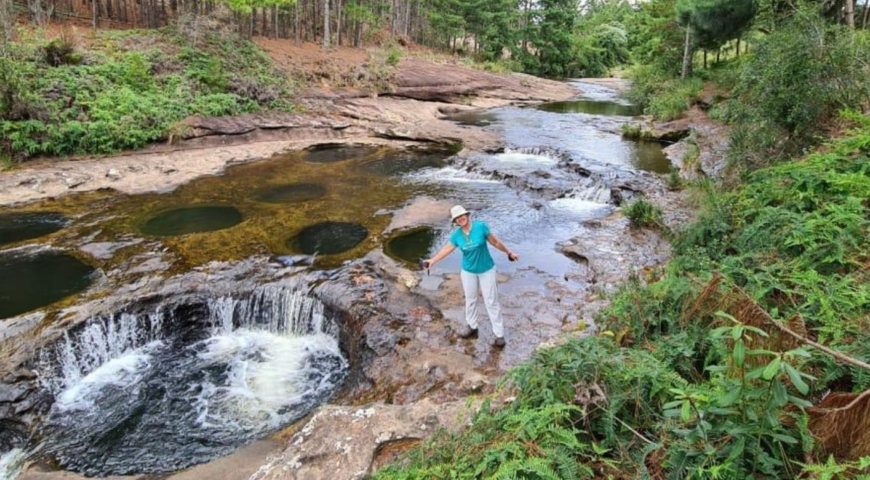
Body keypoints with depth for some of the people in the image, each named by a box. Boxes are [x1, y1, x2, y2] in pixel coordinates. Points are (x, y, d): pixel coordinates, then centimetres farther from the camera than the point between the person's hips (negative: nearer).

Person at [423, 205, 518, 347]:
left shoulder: (481, 226, -18)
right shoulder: (456, 235, -9)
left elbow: (495, 242, -8)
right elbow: (446, 249, 4)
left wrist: (509, 252, 2)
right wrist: (432, 260, 1)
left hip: (486, 270, -3)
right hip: (468, 271, 3)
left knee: (491, 301, 0)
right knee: (470, 299, 17)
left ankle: (499, 334, 8)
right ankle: (471, 326, 37)